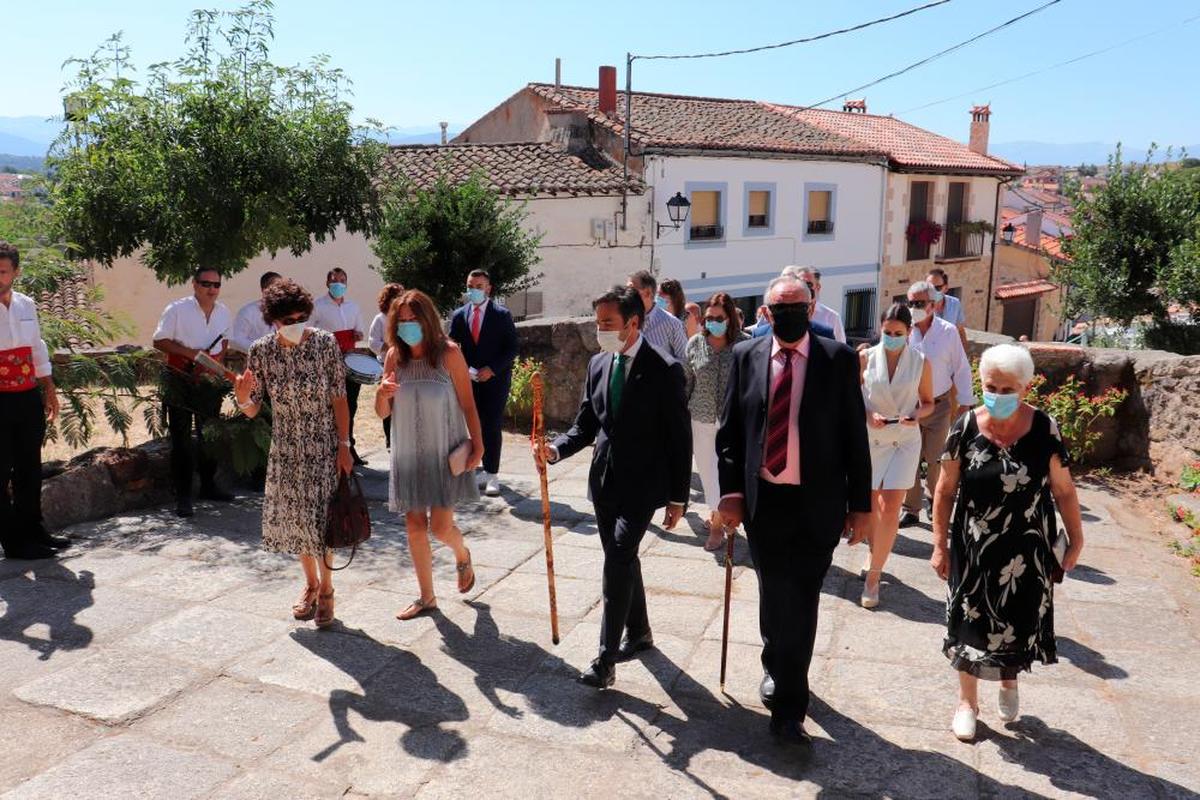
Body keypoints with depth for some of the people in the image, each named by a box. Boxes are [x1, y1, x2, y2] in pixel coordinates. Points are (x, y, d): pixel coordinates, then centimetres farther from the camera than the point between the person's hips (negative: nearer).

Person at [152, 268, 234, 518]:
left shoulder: (223, 312, 5)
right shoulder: (177, 309, -11)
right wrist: (192, 353, -19)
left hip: (210, 380, 5)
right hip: (180, 381, -5)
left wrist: (217, 361, -1)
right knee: (181, 439, -2)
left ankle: (208, 486, 28)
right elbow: (159, 341, -9)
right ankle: (182, 495, 2)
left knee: (209, 435, 14)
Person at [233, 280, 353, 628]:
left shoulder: (325, 343, -13)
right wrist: (243, 398, -27)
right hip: (285, 450, 3)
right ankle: (310, 582, 34)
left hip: (323, 447, -3)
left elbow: (339, 398, -9)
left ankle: (326, 589, 17)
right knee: (292, 517, 12)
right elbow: (253, 410, -4)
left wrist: (344, 446, -11)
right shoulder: (261, 351, -8)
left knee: (320, 517, -4)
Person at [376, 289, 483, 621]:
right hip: (409, 453, 4)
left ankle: (463, 556, 30)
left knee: (440, 526, -6)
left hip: (445, 452, -4)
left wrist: (478, 445, -9)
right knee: (415, 526, 7)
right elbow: (382, 413, 4)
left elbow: (468, 404, -6)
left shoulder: (448, 353, -11)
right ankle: (426, 597, 23)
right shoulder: (394, 357, 0)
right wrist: (382, 393, -17)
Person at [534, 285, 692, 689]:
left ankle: (606, 659, -8)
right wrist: (556, 448, -10)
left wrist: (678, 497, -8)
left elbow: (679, 438, -9)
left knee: (619, 558, -14)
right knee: (621, 559, 16)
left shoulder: (665, 370, -12)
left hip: (642, 482, -6)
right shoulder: (598, 363, 5)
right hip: (604, 480, 6)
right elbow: (586, 424, 11)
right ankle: (638, 632, 37)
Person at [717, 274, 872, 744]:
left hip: (816, 504, -2)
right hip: (762, 500, 2)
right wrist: (731, 490, -2)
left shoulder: (838, 358, -4)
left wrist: (860, 505, -3)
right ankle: (777, 668, 43)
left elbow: (854, 436, -3)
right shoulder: (746, 357, 3)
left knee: (800, 602, 0)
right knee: (773, 595, 17)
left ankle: (787, 709, 13)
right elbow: (729, 431, 5)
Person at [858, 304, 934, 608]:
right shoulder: (866, 357, -4)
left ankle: (873, 575, 4)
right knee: (871, 506, 12)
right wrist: (868, 415, -15)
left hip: (904, 441, -1)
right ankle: (875, 553, 39)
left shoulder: (920, 362, -3)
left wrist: (916, 415, -14)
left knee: (890, 508, -6)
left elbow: (928, 403, 7)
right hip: (869, 439, 1)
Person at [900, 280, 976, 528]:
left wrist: (965, 405, -1)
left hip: (939, 405, -1)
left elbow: (961, 369, 0)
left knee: (935, 459, 4)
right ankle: (911, 509, 15)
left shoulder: (948, 332, -5)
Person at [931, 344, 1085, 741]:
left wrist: (1076, 540, 2)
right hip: (973, 547, 0)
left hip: (1026, 550, 0)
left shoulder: (1044, 429, -11)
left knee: (1019, 621, 11)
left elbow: (1063, 490, -2)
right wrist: (940, 546, -4)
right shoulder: (966, 427, -11)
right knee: (970, 621, 11)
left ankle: (1008, 680, 45)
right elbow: (945, 491, -5)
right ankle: (968, 701, 32)